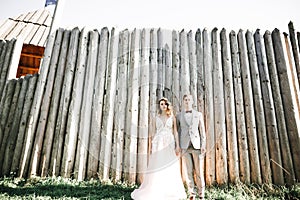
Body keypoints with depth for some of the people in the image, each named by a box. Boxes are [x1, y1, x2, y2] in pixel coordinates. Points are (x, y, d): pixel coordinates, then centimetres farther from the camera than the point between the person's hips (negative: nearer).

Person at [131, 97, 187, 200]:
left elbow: (175, 131, 4)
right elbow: (156, 132, 11)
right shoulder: (157, 117, 11)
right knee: (157, 169, -1)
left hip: (169, 143, -1)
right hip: (158, 144, 1)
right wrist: (152, 146, 5)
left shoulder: (172, 117, 7)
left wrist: (177, 145, -4)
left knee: (170, 169, -1)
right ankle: (156, 191, 10)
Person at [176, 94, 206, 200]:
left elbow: (202, 131, 6)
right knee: (188, 171, 1)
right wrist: (177, 147, 1)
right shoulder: (179, 116, 9)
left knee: (199, 171, 1)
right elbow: (177, 132, 8)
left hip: (196, 145, 0)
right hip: (185, 146, 0)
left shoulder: (198, 114, 9)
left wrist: (203, 145, -4)